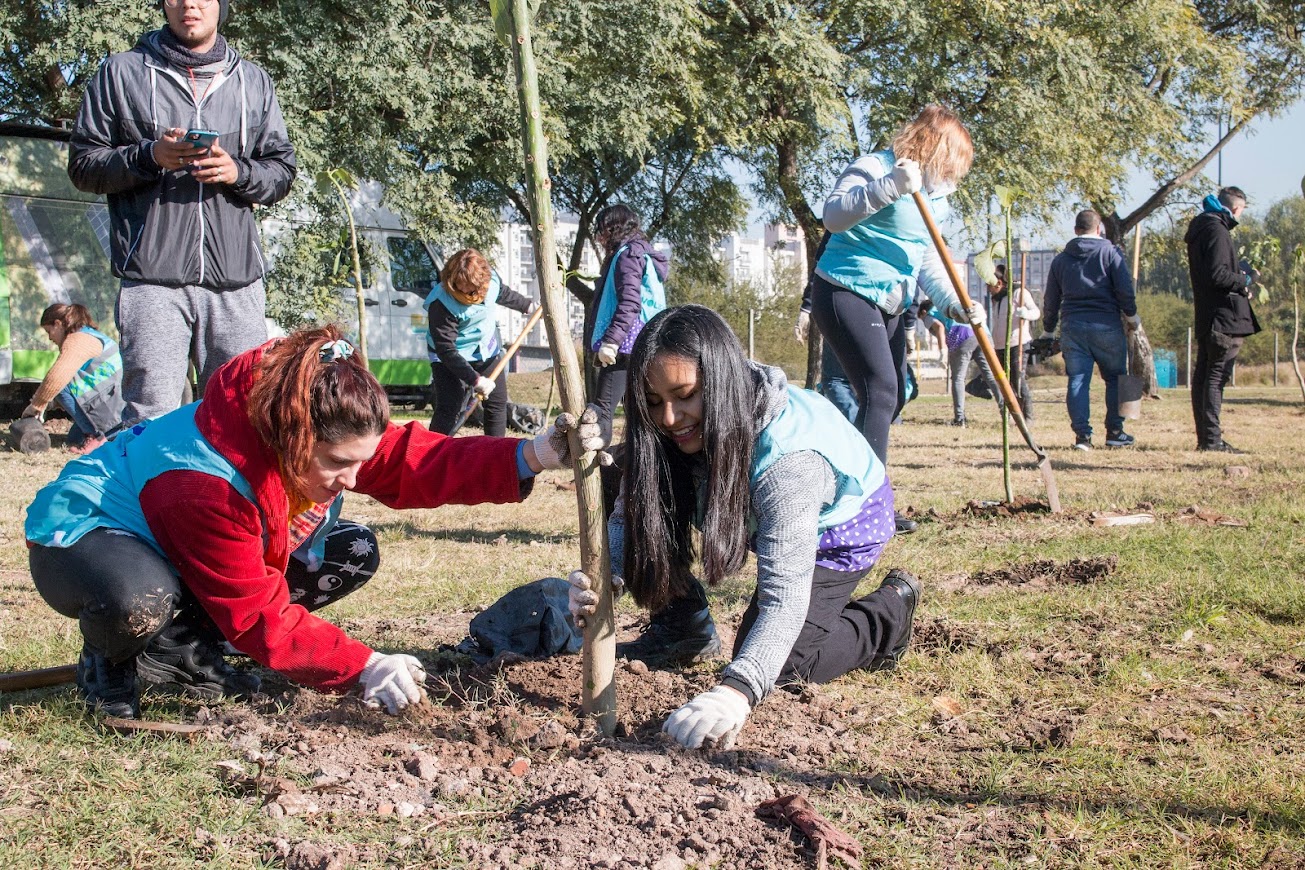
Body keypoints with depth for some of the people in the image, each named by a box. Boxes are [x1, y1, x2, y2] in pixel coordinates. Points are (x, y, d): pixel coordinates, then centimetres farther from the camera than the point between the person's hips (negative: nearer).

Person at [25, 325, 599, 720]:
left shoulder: (328, 434, -19)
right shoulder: (205, 487, -40)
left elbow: (418, 461, -22)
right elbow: (261, 617, -33)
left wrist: (533, 456, -35)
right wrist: (364, 668, -34)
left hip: (175, 547, 8)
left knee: (353, 554, -6)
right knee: (141, 601, -46)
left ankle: (181, 653, 4)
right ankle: (107, 663, -6)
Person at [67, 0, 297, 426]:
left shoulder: (253, 81, 17)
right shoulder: (121, 73, 11)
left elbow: (282, 170, 16)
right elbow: (83, 164, 9)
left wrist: (238, 172, -5)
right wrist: (148, 156, -8)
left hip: (237, 281, 2)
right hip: (153, 281, -2)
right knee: (150, 418, -7)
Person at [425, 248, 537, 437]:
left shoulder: (491, 280, -16)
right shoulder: (441, 304, -33)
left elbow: (504, 294, 11)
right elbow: (446, 350, -32)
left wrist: (528, 306, 27)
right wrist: (475, 380, -36)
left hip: (487, 349, 6)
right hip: (449, 358, -6)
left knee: (497, 403, 9)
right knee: (448, 408, -17)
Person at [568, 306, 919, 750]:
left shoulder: (787, 458, -44)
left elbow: (785, 596, -49)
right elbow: (629, 515, -21)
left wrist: (737, 691, -65)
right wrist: (606, 575, -45)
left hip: (840, 526, -6)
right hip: (759, 515, 6)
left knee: (778, 663, -15)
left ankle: (889, 611, 9)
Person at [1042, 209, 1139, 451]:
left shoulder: (1060, 259, 13)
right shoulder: (1110, 252, 1)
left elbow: (1051, 299, 16)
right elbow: (1125, 289, -6)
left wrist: (1049, 328, 25)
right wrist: (1131, 315, 7)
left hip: (1072, 325, 3)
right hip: (1106, 325, -3)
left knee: (1077, 381, 1)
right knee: (1115, 378, 9)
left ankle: (1082, 434, -6)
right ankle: (1114, 432, 10)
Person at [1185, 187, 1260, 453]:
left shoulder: (1200, 229, 17)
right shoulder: (1217, 231, -13)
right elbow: (1218, 275, -21)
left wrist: (1239, 282, 15)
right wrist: (1246, 280, -7)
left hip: (1206, 318, 10)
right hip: (1223, 316, -10)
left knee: (1203, 376, 10)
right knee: (1216, 377, -9)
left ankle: (1205, 437, 14)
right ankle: (1212, 439, -10)